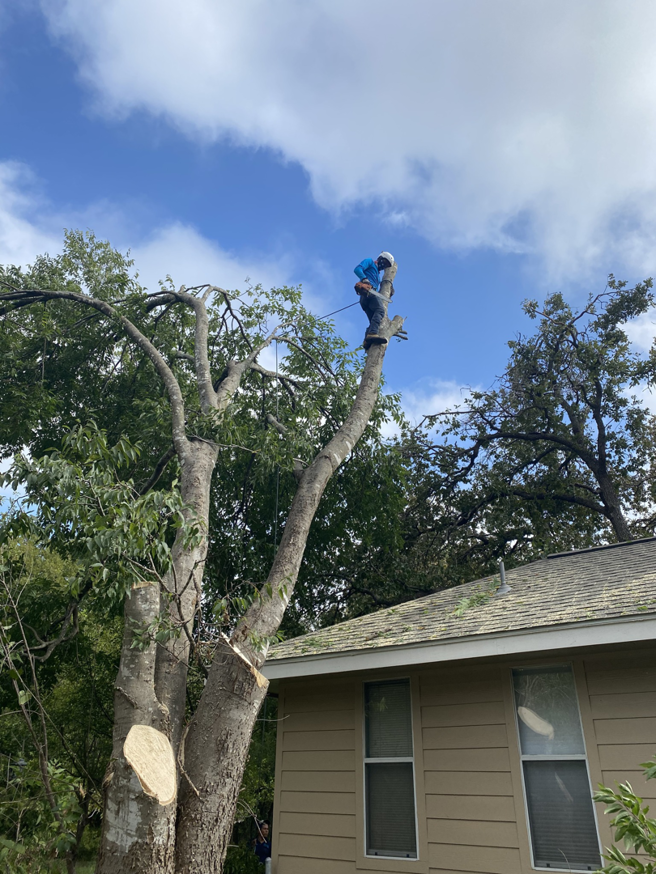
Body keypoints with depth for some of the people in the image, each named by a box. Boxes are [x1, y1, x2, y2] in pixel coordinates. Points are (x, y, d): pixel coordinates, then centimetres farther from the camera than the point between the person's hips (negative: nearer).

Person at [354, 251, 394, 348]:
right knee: (380, 310, -28)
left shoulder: (378, 274, 40)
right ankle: (373, 333, -46)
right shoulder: (370, 261, 18)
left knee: (374, 321, -2)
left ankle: (367, 341, -20)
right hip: (367, 291, -9)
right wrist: (365, 279, -18)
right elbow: (357, 269, -2)